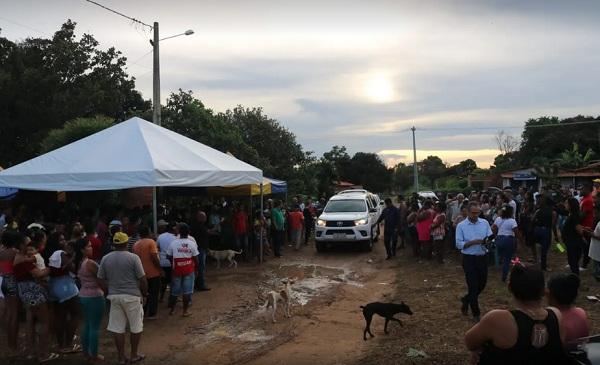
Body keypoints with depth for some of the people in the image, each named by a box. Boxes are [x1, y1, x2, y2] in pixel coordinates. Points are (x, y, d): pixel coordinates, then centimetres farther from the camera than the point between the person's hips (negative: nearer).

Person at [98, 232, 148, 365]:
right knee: (136, 327, 10)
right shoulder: (133, 258, -11)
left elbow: (101, 279, 5)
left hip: (114, 296, 4)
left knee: (117, 328, 10)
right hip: (132, 296, -4)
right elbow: (142, 279, -9)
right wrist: (144, 293, 6)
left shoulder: (105, 259, 1)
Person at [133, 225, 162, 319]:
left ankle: (143, 312, 22)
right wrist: (160, 269, -14)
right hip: (153, 273, -6)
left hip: (143, 273, 6)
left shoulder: (135, 245, 5)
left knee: (146, 293, 19)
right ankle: (151, 314, 6)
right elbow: (154, 257, -21)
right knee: (154, 294, 4)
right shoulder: (151, 242, -14)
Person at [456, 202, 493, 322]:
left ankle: (466, 300, 40)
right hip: (469, 259, -4)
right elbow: (459, 244, -11)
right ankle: (476, 313, 16)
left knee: (482, 284, 14)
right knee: (473, 286, 1)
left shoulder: (485, 223, 3)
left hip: (482, 258, 4)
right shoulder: (461, 225, -7)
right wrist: (473, 242, -23)